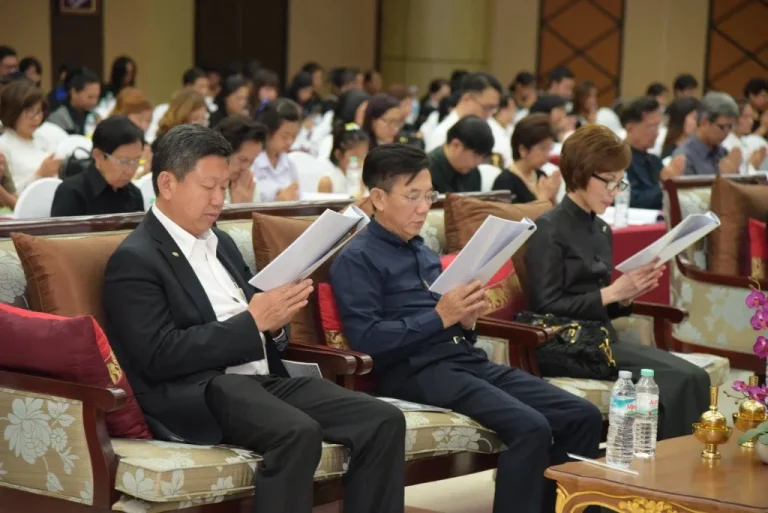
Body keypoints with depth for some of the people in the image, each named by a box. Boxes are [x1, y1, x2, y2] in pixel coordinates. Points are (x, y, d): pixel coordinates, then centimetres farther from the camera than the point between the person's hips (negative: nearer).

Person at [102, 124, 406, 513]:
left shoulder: (220, 243, 21)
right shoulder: (134, 260, -4)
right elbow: (160, 357, -15)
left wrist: (275, 321, -1)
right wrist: (253, 321, -16)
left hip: (263, 379, 8)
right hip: (197, 395, -8)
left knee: (384, 421, -12)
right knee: (298, 433, -35)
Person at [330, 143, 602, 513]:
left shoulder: (425, 254, 24)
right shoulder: (357, 259, -1)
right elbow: (366, 338, -13)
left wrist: (466, 319, 2)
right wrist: (440, 317, -16)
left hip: (467, 358, 8)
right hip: (417, 370, -8)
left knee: (583, 416, -6)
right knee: (530, 427, -29)